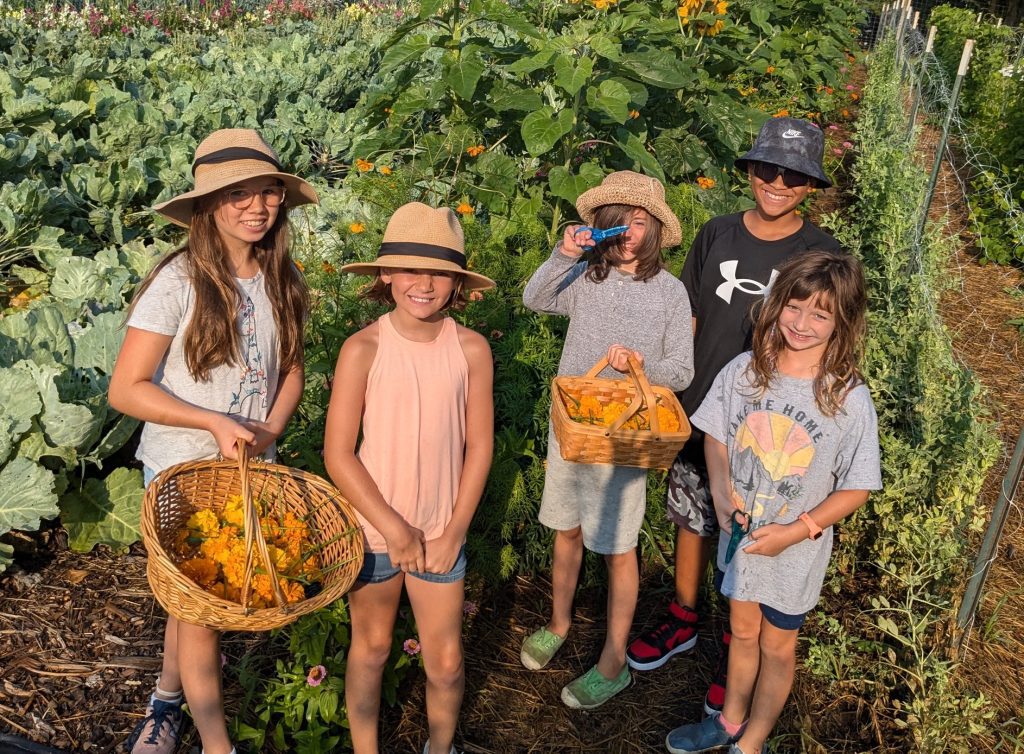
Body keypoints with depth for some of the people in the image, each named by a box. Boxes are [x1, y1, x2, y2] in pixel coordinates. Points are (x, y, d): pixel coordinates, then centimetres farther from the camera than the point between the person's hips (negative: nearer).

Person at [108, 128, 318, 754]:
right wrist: (215, 423, -22)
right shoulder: (180, 281, -19)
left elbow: (291, 369, 6)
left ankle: (167, 702, 45)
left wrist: (268, 432, -10)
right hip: (182, 471, -4)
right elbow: (126, 389, -16)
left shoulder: (284, 281, -3)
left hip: (251, 468, 5)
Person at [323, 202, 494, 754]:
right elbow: (337, 454, -12)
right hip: (374, 528, -1)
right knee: (371, 648, 18)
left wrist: (454, 531, -5)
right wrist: (394, 529, -12)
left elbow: (479, 446, -3)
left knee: (445, 664, 11)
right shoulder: (363, 349, -15)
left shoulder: (471, 349, -10)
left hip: (442, 533, 1)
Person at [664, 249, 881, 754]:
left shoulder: (850, 399, -19)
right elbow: (714, 434, 2)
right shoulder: (743, 371, -11)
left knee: (777, 646, 18)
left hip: (795, 549, -3)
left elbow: (856, 488, -12)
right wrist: (721, 490, -14)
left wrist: (795, 532, -21)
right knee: (742, 631, 24)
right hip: (739, 533, 3)